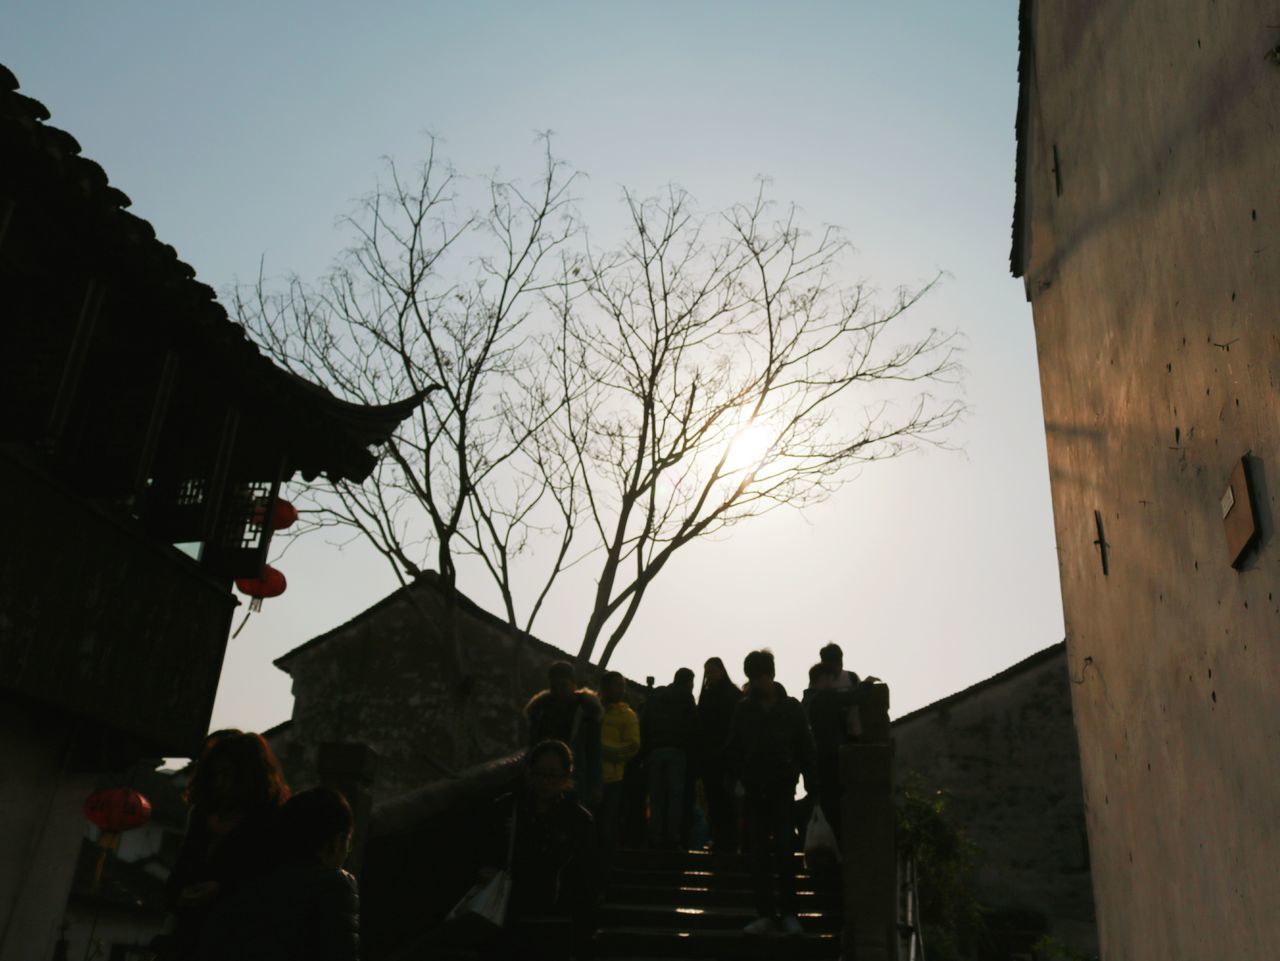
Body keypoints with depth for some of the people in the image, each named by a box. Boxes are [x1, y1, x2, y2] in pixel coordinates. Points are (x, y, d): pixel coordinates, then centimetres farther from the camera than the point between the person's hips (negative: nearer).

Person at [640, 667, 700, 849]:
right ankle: (672, 838, -10)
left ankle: (655, 838, 0)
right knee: (676, 797, -3)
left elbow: (644, 727, 13)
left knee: (656, 798, 4)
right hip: (677, 751, -4)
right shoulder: (685, 697, 5)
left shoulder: (654, 697, 19)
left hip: (654, 751, 4)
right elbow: (692, 728, -2)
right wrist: (692, 756, -1)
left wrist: (646, 752, 11)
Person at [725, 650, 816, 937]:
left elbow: (805, 748, 2)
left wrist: (812, 784, -5)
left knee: (784, 850, -3)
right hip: (754, 788, 1)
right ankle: (765, 914, 8)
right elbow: (733, 748, 3)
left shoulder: (791, 707, 2)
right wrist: (735, 776, -11)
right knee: (759, 854, 2)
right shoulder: (743, 709, 4)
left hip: (783, 787, -1)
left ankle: (788, 913, 7)